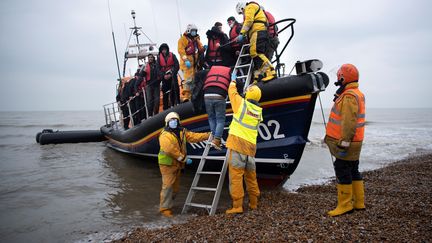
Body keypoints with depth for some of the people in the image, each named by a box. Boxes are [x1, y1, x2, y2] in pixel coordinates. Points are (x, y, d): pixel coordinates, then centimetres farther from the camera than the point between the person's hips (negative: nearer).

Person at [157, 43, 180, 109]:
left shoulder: (172, 55, 1)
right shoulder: (159, 58, 6)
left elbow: (177, 66, -4)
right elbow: (159, 69, 3)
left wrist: (171, 74, -13)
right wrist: (163, 75, -13)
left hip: (172, 76, -1)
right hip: (164, 77, 1)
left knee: (175, 90, -5)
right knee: (165, 93, -2)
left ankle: (177, 104, 1)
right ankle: (166, 108, 1)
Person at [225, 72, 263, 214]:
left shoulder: (242, 103, -3)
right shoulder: (259, 111, 10)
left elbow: (232, 91, 14)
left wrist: (233, 80, 33)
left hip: (237, 143, -5)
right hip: (251, 146, 6)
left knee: (236, 176, -5)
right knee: (251, 177, 15)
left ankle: (237, 206, -5)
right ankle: (253, 204, 25)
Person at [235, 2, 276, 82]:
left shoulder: (250, 7, 9)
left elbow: (248, 21, -8)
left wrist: (241, 33, -13)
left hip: (258, 31, -10)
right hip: (263, 33, 10)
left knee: (255, 52, -24)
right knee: (259, 55, 0)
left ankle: (270, 72, -34)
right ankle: (257, 79, -9)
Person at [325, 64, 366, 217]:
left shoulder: (349, 96, -18)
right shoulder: (358, 94, 16)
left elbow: (349, 122, -25)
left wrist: (343, 143, -25)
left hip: (346, 143, -10)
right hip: (354, 143, 10)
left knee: (342, 171, -3)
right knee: (353, 171, 15)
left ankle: (345, 205, 4)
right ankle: (359, 203, 24)